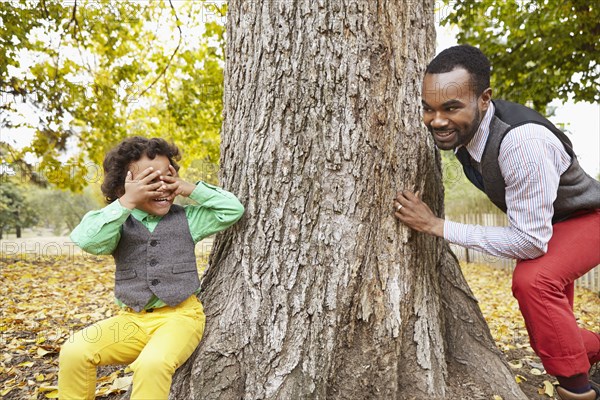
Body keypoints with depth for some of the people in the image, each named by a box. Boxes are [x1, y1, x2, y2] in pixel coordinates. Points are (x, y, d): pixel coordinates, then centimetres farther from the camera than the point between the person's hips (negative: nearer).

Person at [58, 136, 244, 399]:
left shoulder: (186, 218, 4)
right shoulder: (119, 224, 3)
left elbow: (233, 210, -2)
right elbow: (87, 240, -18)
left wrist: (190, 189, -7)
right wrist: (126, 202, -23)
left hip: (179, 316, -2)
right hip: (132, 319, 2)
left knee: (152, 364, -31)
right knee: (74, 351, -19)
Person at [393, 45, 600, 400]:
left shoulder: (523, 141, -43)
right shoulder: (461, 125, -19)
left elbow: (532, 240, -36)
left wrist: (437, 226, -36)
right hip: (538, 219, 8)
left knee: (533, 280, -34)